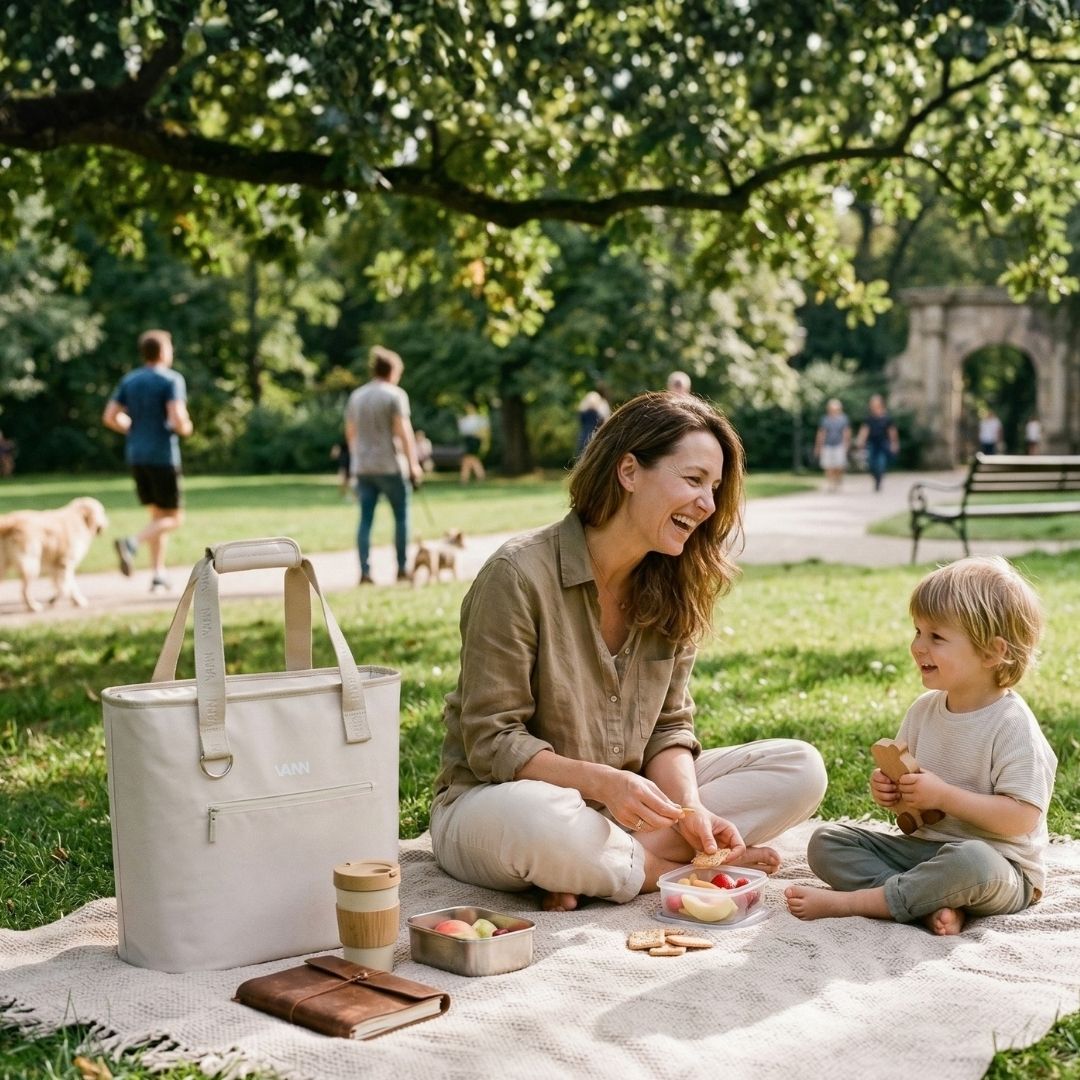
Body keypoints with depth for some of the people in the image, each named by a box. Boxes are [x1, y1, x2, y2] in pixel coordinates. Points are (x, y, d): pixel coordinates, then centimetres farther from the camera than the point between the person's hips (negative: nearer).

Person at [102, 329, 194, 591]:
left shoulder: (129, 380, 9)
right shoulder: (171, 380, -10)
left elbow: (110, 417, 5)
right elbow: (177, 419, -21)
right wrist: (186, 428, 1)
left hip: (136, 455, 7)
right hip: (163, 456, -7)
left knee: (158, 514, 16)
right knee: (174, 518, 1)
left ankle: (158, 573, 10)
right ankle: (132, 544, -22)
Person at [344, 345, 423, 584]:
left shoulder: (356, 396, 11)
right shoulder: (395, 395, -7)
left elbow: (350, 432, 16)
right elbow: (403, 431, -12)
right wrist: (413, 463, -10)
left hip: (363, 467, 5)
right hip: (390, 466, -5)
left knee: (365, 519, 3)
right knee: (401, 517, 7)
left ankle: (365, 571, -3)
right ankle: (402, 569, 9)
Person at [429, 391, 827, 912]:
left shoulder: (672, 588, 2)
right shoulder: (519, 575, -18)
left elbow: (668, 728, 2)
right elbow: (492, 742, -17)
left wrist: (689, 805, -18)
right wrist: (602, 781, -29)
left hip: (626, 804, 7)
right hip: (491, 799, -6)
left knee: (801, 768, -8)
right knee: (535, 820, -43)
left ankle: (604, 863, -20)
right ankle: (682, 870, -14)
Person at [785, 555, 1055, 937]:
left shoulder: (1012, 725, -15)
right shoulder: (925, 709, 5)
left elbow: (1022, 817, -21)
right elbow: (906, 781, 18)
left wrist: (943, 795, -22)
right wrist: (887, 789, -6)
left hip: (1000, 866, -7)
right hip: (923, 846, 7)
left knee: (971, 862, -41)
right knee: (826, 842, -6)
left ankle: (849, 901, -27)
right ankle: (932, 903, -25)